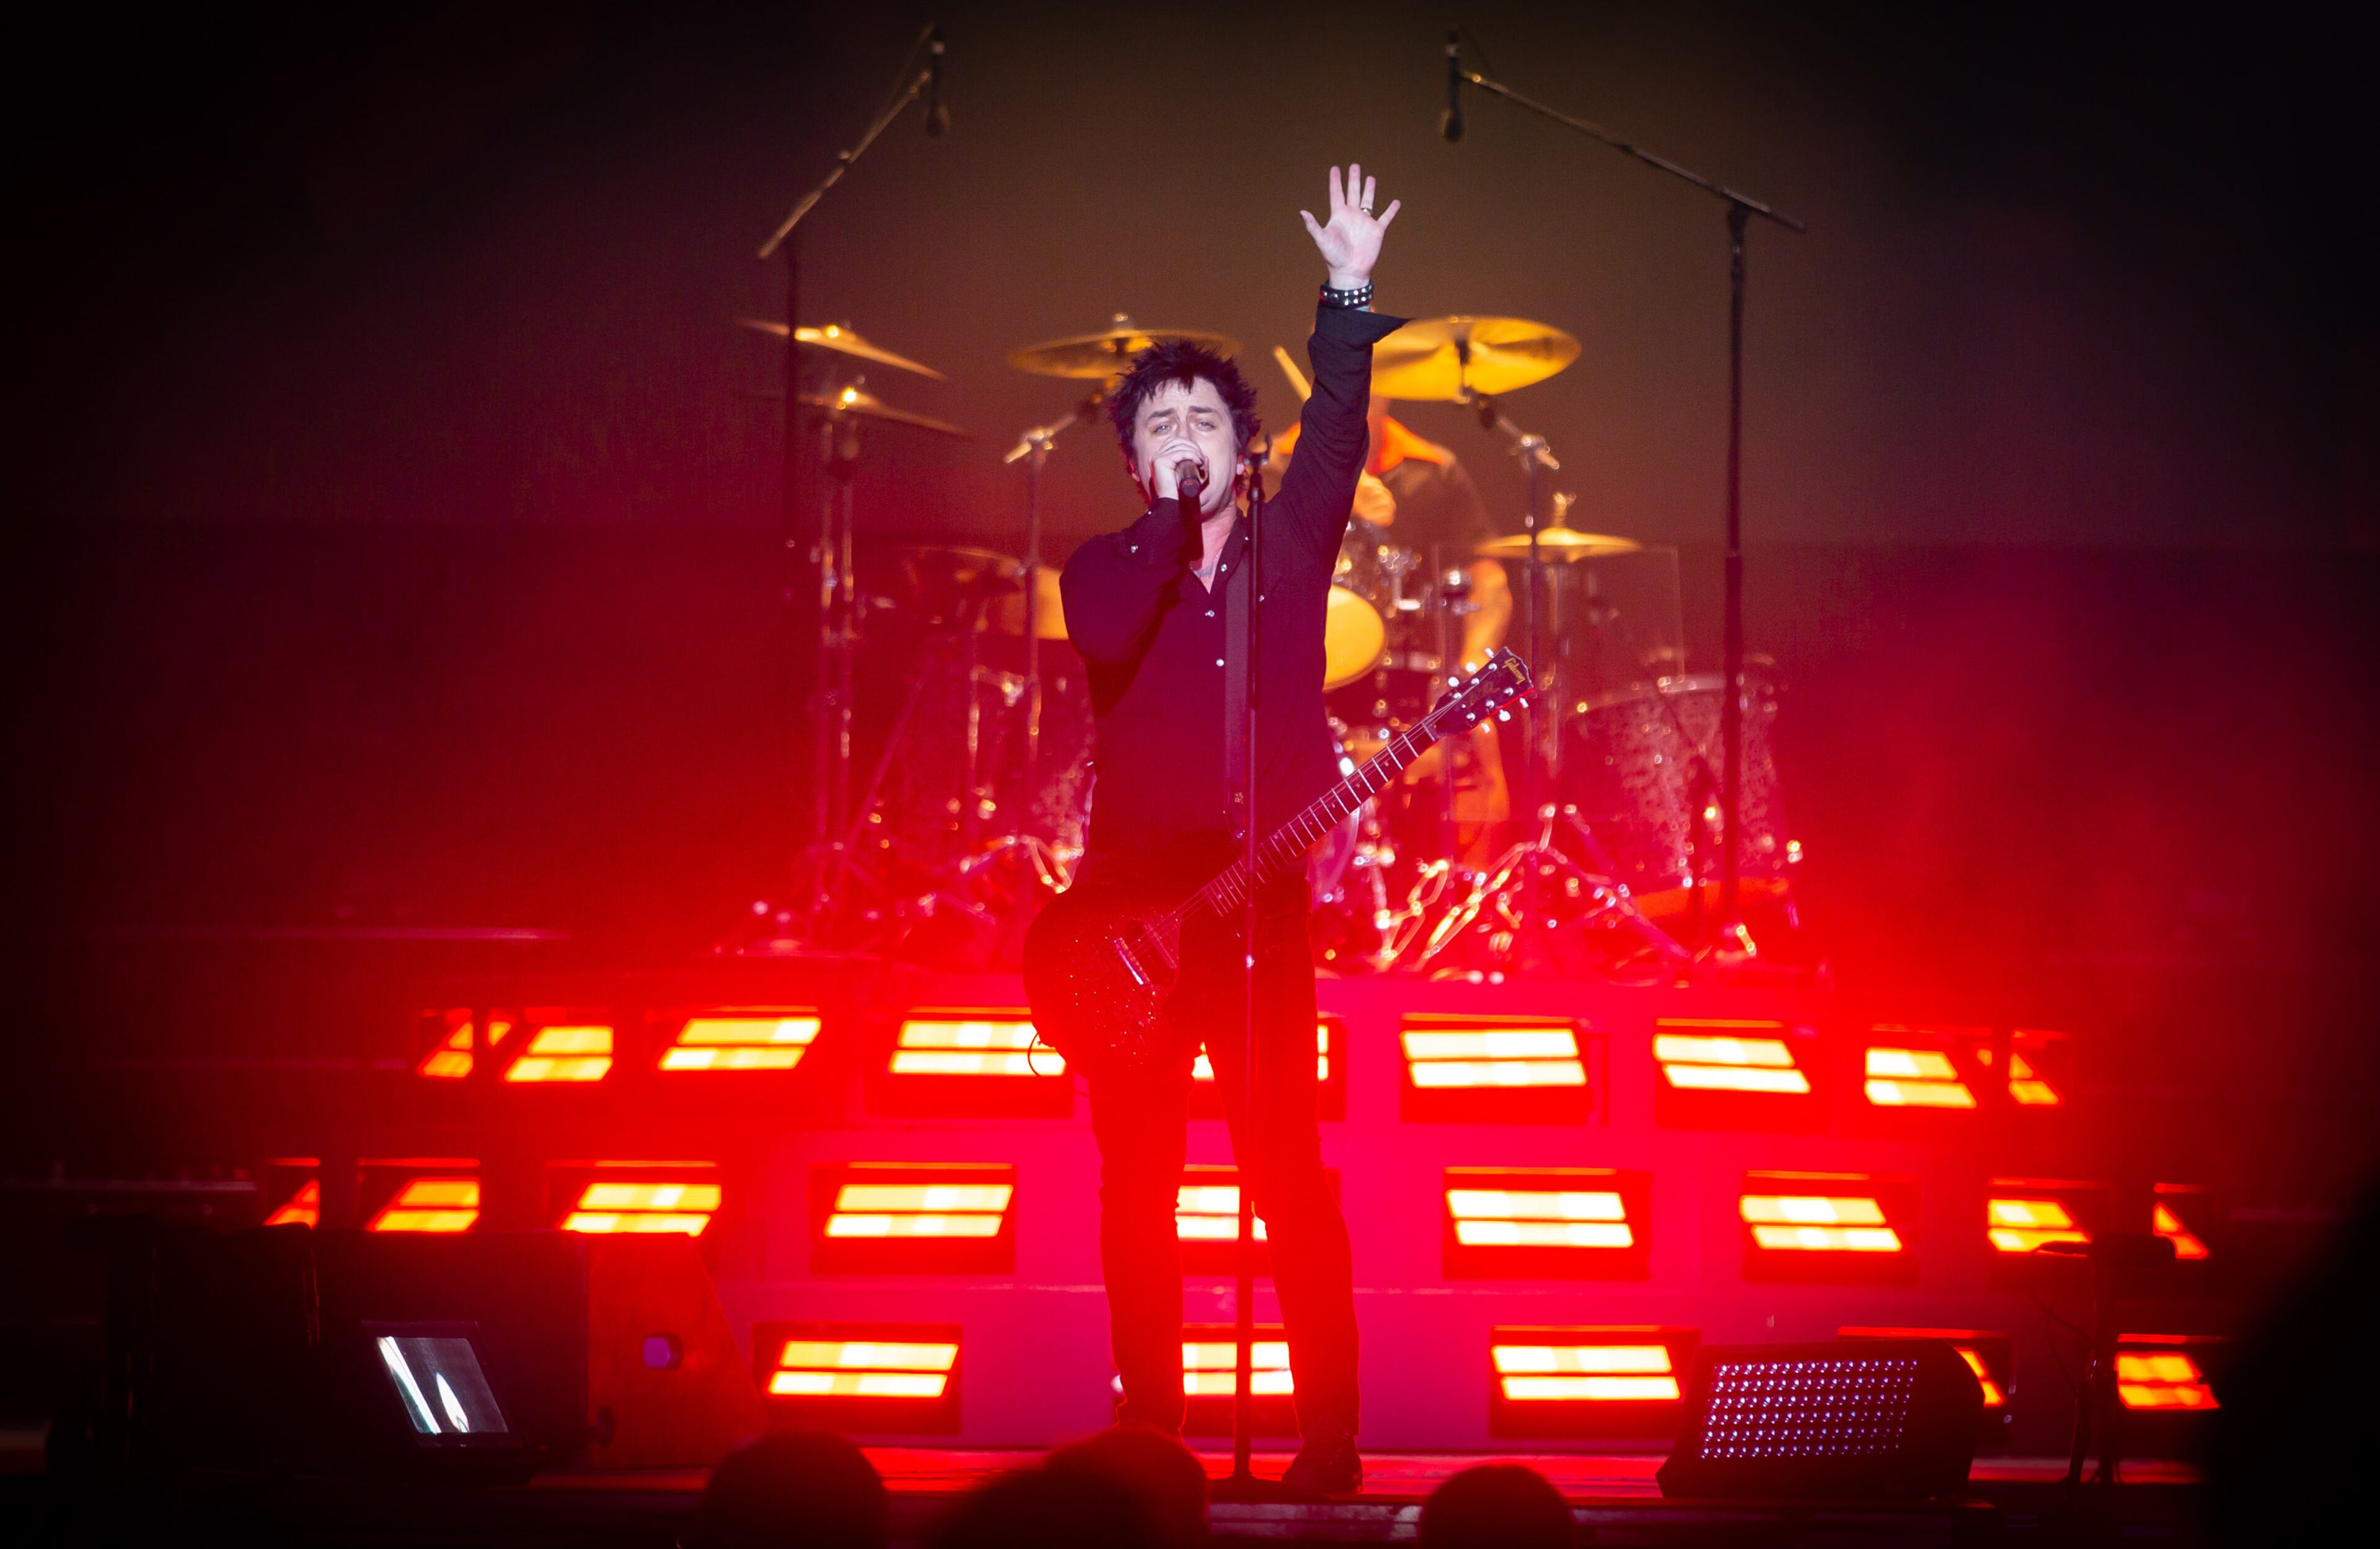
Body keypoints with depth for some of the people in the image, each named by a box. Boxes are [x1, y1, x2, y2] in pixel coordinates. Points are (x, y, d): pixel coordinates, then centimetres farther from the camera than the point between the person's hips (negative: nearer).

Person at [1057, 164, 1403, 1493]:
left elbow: (1338, 434, -7)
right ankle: (1151, 1429, 14)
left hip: (1262, 904, 0)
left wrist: (1349, 299, -17)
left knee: (1291, 1176, -3)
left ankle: (1333, 1433, 3)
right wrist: (1174, 514, -20)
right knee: (1137, 1183, 5)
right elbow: (1108, 639, -18)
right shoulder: (1109, 565, 5)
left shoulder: (1288, 545, 8)